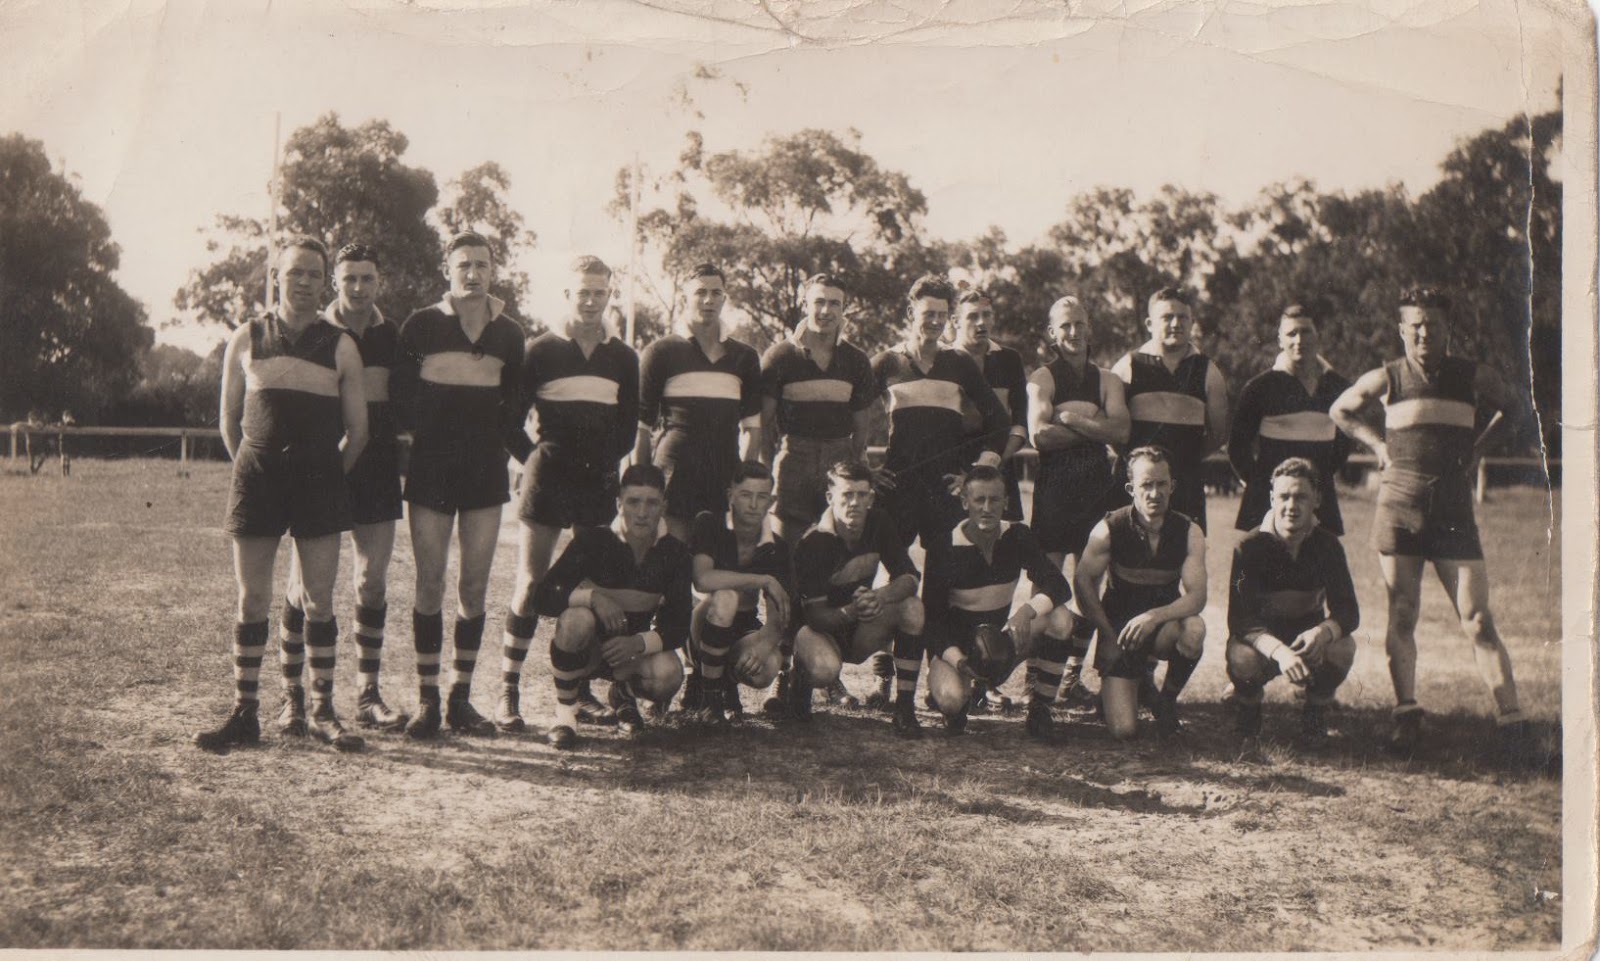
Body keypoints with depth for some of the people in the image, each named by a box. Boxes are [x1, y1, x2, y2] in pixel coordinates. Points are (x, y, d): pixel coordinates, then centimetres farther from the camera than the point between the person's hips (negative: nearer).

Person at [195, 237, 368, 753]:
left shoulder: (340, 347, 6)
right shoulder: (246, 340, 8)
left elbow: (358, 429, 10)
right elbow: (229, 421, 13)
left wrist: (327, 474, 11)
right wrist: (253, 469, 12)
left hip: (319, 482, 0)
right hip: (257, 478, 0)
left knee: (318, 601, 2)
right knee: (252, 600, 3)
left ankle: (321, 710, 11)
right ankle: (245, 713, 11)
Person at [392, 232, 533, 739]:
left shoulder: (508, 333, 10)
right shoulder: (420, 326, 2)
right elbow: (402, 397, 3)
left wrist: (531, 455, 6)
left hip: (486, 469, 2)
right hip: (432, 468, -2)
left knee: (474, 587, 3)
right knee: (430, 584, -1)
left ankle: (461, 698, 13)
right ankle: (426, 700, 7)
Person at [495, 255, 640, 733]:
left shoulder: (623, 358, 11)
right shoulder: (541, 350, 1)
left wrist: (609, 458, 9)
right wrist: (532, 456, -2)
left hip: (599, 482, 4)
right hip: (548, 479, -3)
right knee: (532, 583, -4)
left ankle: (581, 691, 14)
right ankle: (508, 690, 2)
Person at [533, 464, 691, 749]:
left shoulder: (675, 554, -9)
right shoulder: (593, 540, -16)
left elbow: (679, 626, -11)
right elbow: (543, 598, -21)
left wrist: (639, 643, -30)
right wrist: (592, 595, -37)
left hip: (634, 650, 2)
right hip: (590, 647, -2)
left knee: (669, 675, -30)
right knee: (577, 618, -36)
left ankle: (624, 693, 9)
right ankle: (565, 712, -13)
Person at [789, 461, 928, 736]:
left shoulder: (879, 524, -8)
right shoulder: (813, 544, -23)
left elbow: (909, 578, -12)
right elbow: (816, 616, -23)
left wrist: (880, 596, -34)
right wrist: (850, 612, -44)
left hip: (860, 631, 5)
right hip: (820, 629, -5)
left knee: (912, 607, -22)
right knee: (826, 671, -38)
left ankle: (905, 708, -16)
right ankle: (797, 678, 3)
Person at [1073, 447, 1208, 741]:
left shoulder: (1189, 532, -9)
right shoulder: (1109, 529, -13)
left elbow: (1197, 597, -16)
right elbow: (1083, 582, -6)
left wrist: (1154, 616, -33)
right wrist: (1109, 636, -11)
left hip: (1162, 628, 2)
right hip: (1119, 628, -2)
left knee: (1194, 629, -36)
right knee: (1123, 730, -17)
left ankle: (1167, 702, -6)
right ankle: (1137, 680, 21)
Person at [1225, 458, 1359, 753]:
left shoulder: (1327, 544, -9)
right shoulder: (1250, 547, -18)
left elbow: (1348, 611, -14)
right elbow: (1239, 618, -26)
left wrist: (1323, 632, -40)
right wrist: (1278, 650, -45)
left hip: (1308, 637, 2)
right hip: (1261, 639, -2)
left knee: (1343, 648, -30)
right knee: (1241, 657, -36)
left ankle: (1315, 716, 1)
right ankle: (1248, 718, -1)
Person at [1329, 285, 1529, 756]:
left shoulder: (1475, 377, 4)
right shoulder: (1385, 380, 2)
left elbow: (1510, 409, 24)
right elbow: (1340, 411, 19)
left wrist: (1477, 447, 9)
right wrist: (1378, 443, 6)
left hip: (1454, 514, 0)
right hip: (1399, 511, 1)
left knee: (1478, 620, -6)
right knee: (1401, 617, 2)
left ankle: (1511, 721, -5)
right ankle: (1407, 714, 10)